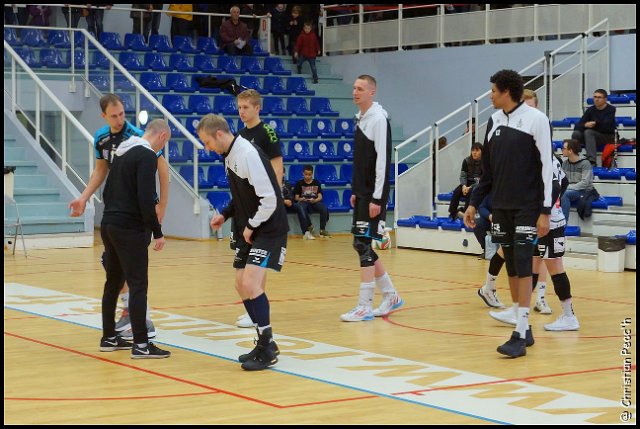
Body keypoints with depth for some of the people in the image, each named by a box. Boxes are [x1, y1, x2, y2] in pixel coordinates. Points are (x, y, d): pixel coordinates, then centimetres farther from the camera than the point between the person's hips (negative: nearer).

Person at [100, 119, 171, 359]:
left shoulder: (121, 152, 15)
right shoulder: (147, 156, -12)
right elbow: (146, 199, -19)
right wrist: (157, 232, -14)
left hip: (109, 225, 9)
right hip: (130, 230, -9)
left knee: (113, 283, 16)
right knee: (138, 285, -7)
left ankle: (109, 338, 23)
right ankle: (140, 345, -7)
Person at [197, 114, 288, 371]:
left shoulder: (249, 155, -21)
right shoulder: (230, 156, 8)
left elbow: (270, 199, -24)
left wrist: (252, 226, -15)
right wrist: (225, 214, 9)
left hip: (269, 230, -10)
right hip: (247, 231, 10)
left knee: (251, 283, -18)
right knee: (242, 286, 10)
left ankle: (267, 350, -9)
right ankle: (265, 344, 22)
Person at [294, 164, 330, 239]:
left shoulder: (316, 182, 14)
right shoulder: (299, 183, 11)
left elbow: (320, 196, 6)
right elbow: (296, 197, 7)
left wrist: (315, 200, -16)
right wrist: (301, 199, -16)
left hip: (314, 202, 1)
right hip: (303, 202, -1)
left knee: (324, 208, -31)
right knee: (300, 207, -39)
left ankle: (322, 230, -21)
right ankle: (307, 229, -41)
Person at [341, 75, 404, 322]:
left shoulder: (378, 119, -13)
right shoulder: (361, 118, 14)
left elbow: (382, 160, -18)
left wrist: (376, 198, -20)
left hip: (374, 195, -9)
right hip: (362, 193, 9)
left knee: (363, 244, -9)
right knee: (361, 246, 12)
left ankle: (364, 307, -5)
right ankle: (390, 295, 24)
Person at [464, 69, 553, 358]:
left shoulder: (535, 119, -8)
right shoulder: (495, 120, 10)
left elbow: (546, 167, -10)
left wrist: (545, 211, -13)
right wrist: (474, 203, 13)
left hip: (527, 207, -6)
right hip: (500, 207, 6)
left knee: (522, 266, -9)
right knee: (511, 267, 7)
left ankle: (520, 335, -8)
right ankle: (525, 328, 17)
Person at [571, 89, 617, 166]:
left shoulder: (611, 110, -5)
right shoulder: (590, 110, 5)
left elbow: (606, 126, -19)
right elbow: (578, 126, -1)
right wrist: (585, 125, -22)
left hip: (608, 136, -5)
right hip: (592, 136, 5)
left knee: (588, 132, -31)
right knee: (575, 134, -19)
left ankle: (591, 161, -43)